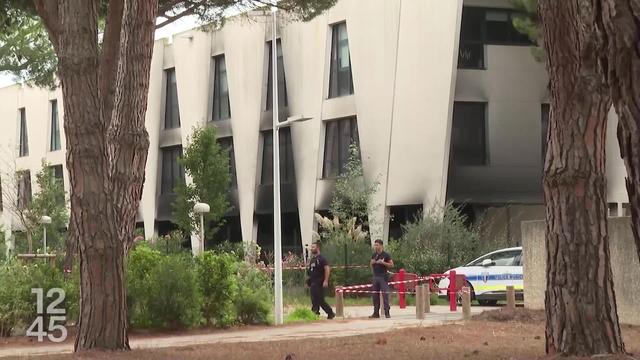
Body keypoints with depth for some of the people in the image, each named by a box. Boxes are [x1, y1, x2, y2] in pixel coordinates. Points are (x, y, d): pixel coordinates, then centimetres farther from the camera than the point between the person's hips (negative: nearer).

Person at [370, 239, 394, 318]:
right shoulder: (374, 255, 13)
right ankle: (376, 313, 9)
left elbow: (391, 265, -6)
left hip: (383, 277, -6)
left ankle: (387, 312, -8)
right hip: (375, 276, 6)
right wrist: (372, 263, 0)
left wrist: (382, 262, -16)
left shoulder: (386, 255, -4)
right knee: (375, 295, 5)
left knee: (385, 294, -9)